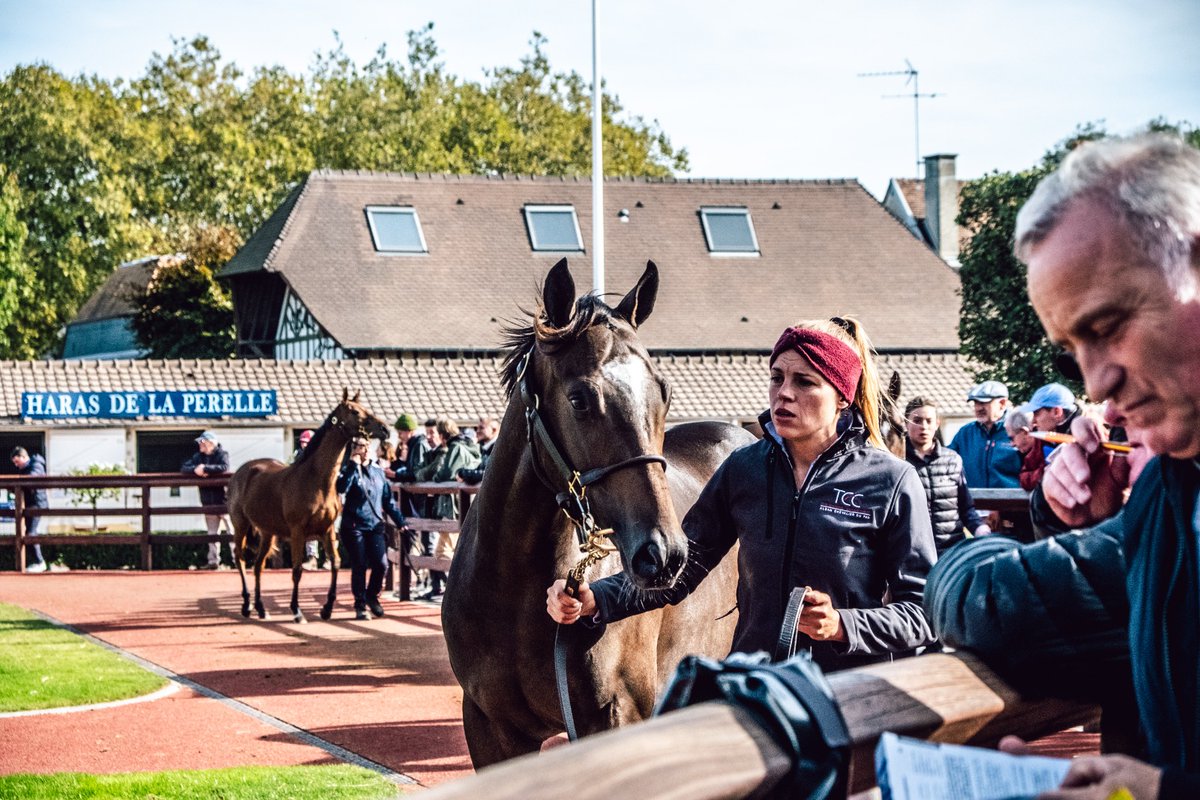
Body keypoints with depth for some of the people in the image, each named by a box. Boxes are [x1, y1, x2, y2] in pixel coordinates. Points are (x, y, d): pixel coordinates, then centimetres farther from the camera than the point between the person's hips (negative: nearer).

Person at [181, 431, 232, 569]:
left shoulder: (222, 454, -4)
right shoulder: (199, 456, 12)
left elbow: (224, 468, -23)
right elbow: (184, 468, 5)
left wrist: (205, 468, -21)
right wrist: (195, 470, -15)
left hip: (224, 500, -6)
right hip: (208, 501, 6)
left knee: (232, 530, -5)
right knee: (212, 533, 8)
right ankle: (213, 560, 10)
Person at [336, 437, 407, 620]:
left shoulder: (378, 471, 12)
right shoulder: (349, 469, -1)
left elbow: (388, 499, 16)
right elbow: (342, 488, -22)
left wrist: (399, 521, 11)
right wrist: (353, 465, -20)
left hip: (376, 525, 3)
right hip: (354, 526, -3)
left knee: (381, 564, -7)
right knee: (359, 567, -1)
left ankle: (372, 596, 18)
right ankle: (360, 605, 12)